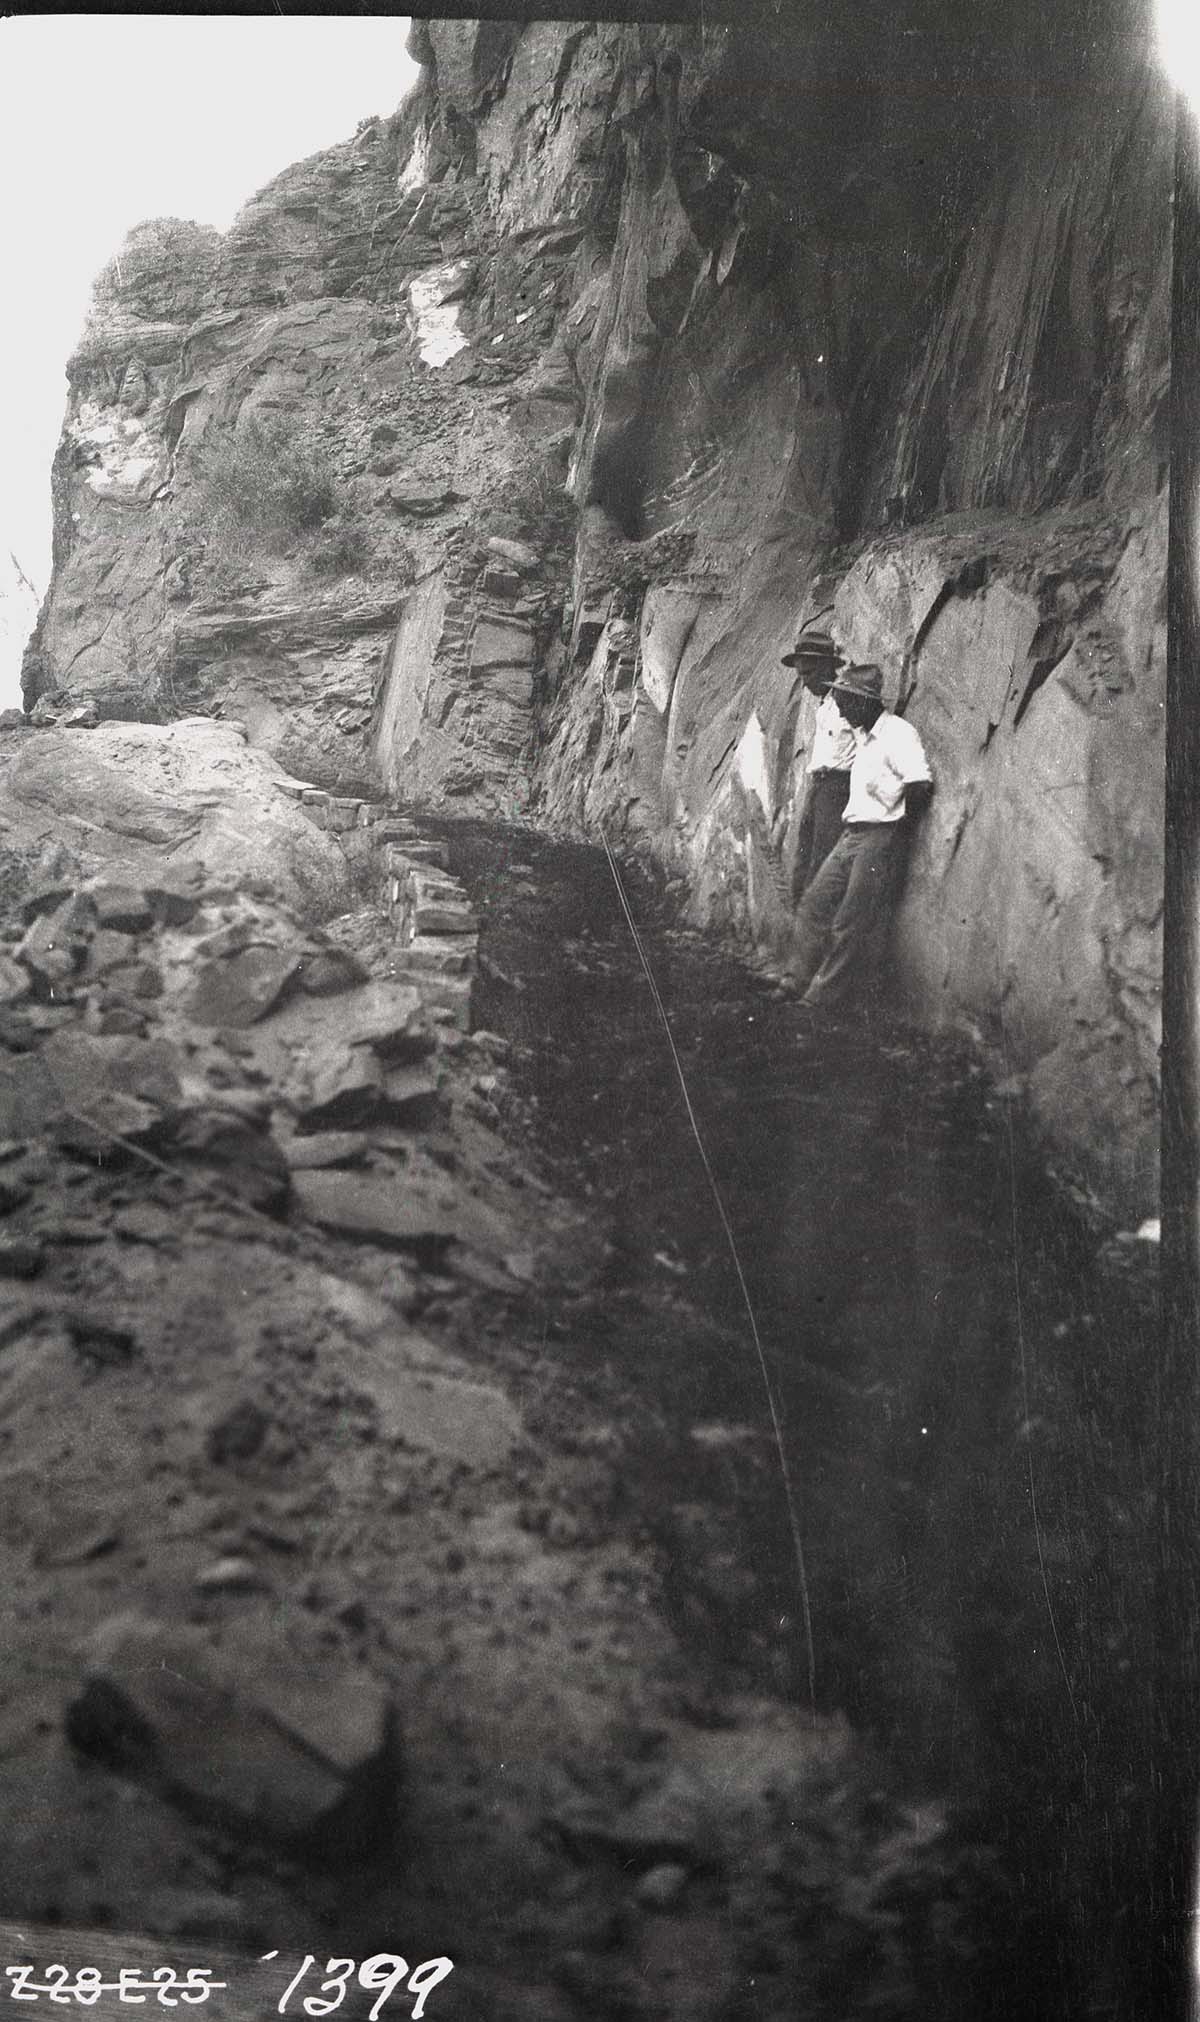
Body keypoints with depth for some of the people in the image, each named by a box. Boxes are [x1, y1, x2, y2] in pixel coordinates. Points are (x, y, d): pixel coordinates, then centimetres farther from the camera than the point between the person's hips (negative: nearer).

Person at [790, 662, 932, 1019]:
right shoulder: (865, 735, 16)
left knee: (850, 927, -6)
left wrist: (899, 823, -10)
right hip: (852, 834, 10)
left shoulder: (897, 733, -13)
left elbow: (920, 785, -21)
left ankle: (823, 1000, -1)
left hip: (880, 838, -10)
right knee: (813, 907, 7)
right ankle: (802, 986, 12)